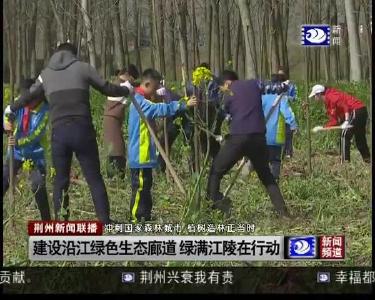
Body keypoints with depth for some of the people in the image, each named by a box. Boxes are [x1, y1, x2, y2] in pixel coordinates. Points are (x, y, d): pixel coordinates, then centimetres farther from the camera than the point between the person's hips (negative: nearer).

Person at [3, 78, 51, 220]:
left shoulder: (44, 110, -19)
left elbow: (37, 134, -26)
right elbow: (7, 116, -19)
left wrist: (20, 142, -42)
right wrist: (6, 124, -44)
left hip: (36, 153, -3)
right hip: (16, 151, 3)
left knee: (39, 186, -13)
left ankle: (46, 221, 0)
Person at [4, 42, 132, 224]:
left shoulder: (45, 74, 15)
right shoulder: (82, 67, 8)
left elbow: (29, 97, 27)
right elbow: (107, 89, 14)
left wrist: (12, 108, 46)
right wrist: (127, 90, 33)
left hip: (59, 132, 2)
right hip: (82, 130, -2)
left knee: (61, 180, 13)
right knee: (95, 179, 2)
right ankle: (105, 223, -2)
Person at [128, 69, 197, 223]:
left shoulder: (141, 101, 15)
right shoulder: (141, 102, -18)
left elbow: (158, 109, 18)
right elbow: (162, 109, -29)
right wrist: (184, 105, -31)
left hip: (144, 155, 11)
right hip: (140, 156, -11)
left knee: (145, 186, 15)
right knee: (140, 187, -7)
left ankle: (145, 217, 22)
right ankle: (136, 220, -4)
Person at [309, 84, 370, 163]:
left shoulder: (330, 96, -11)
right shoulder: (328, 103, 19)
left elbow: (344, 104, -26)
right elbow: (334, 120, 18)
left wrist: (346, 121, -30)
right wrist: (323, 127, 14)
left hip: (356, 111, -11)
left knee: (345, 136, -7)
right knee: (360, 139, 19)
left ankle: (345, 161, -8)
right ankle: (367, 160, 25)